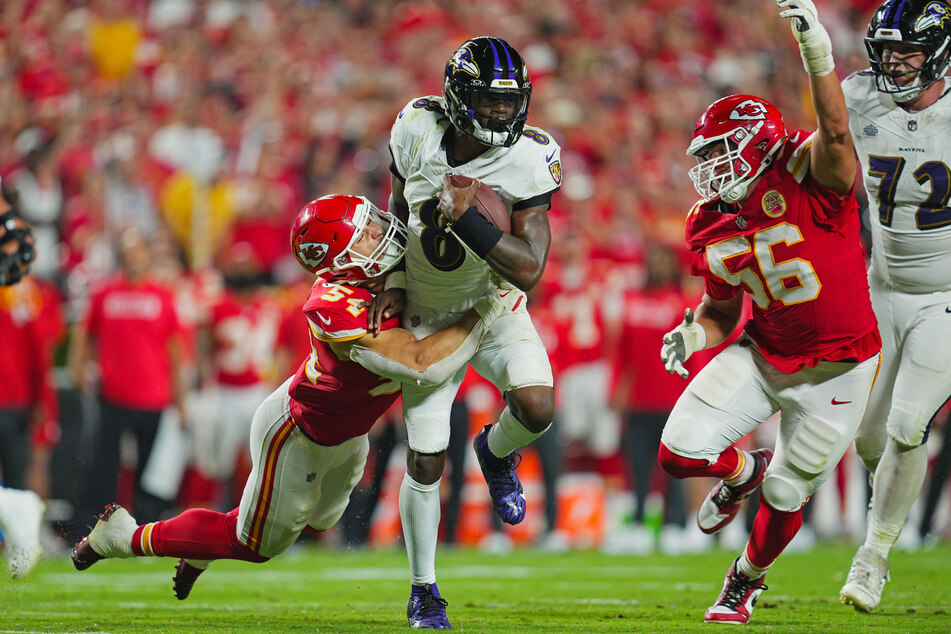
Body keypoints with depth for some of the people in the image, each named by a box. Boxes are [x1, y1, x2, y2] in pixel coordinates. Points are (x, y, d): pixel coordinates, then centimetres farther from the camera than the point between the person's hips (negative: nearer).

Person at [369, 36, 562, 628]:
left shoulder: (529, 161, -24)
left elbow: (529, 269, -30)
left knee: (536, 407, -28)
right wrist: (394, 283, -6)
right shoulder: (417, 130, -18)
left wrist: (465, 216, -38)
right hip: (428, 318, 1)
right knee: (426, 461, -2)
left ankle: (498, 451, 12)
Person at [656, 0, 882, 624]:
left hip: (836, 371, -5)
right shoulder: (710, 228, -3)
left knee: (785, 496, 7)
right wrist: (695, 334, -12)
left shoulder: (806, 175, -21)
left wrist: (817, 51, -58)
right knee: (680, 454, -5)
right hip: (763, 355, 5)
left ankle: (749, 580, 40)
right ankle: (742, 471, 32)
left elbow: (835, 133, -44)